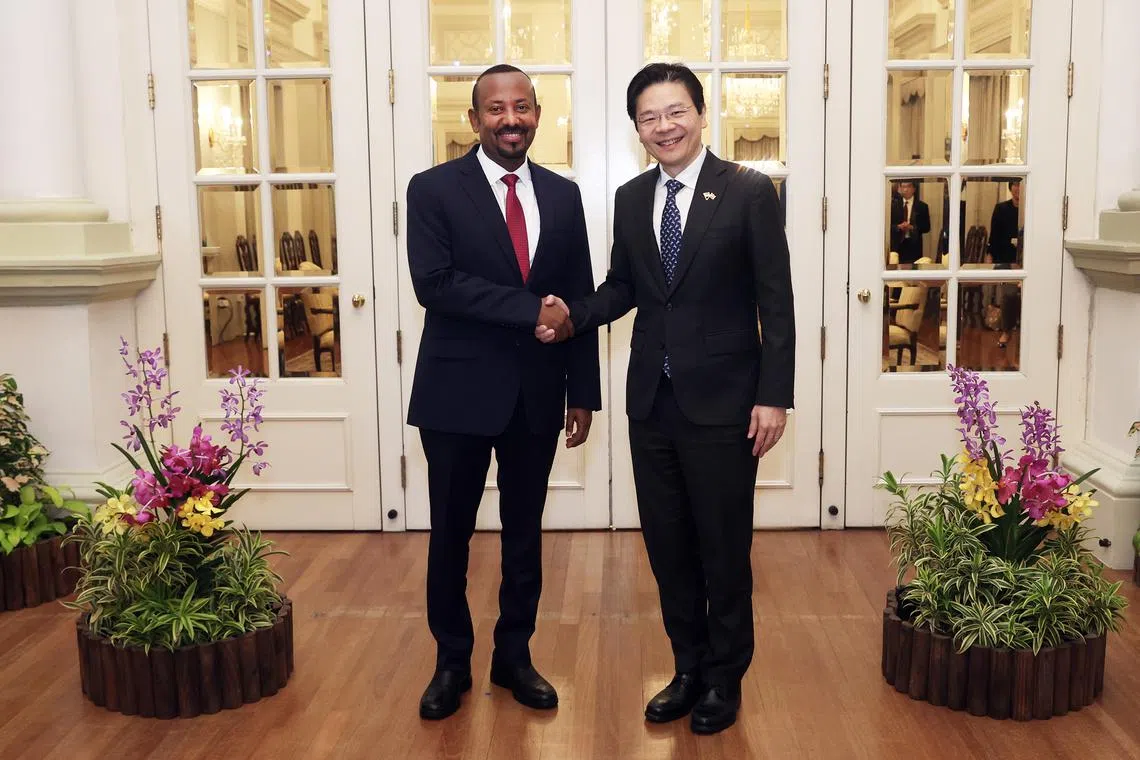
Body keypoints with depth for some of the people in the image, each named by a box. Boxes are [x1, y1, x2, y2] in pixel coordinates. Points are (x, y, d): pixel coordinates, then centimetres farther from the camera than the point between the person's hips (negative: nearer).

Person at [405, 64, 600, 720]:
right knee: (451, 534, 9)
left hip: (537, 393, 3)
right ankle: (452, 662, 28)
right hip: (459, 390, -3)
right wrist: (529, 310, -21)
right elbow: (434, 283, -18)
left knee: (525, 532, 13)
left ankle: (514, 656, 30)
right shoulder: (434, 190, -5)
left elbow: (580, 300, 7)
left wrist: (583, 392, 4)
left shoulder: (563, 195, 7)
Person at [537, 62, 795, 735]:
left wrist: (775, 396, -13)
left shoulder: (750, 191, -7)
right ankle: (688, 668, 32)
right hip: (652, 402, 5)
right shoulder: (631, 199, 8)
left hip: (722, 402, -5)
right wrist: (573, 316, -7)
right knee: (667, 547, 14)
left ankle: (724, 679, 27)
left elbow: (776, 301, -8)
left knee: (724, 550, 8)